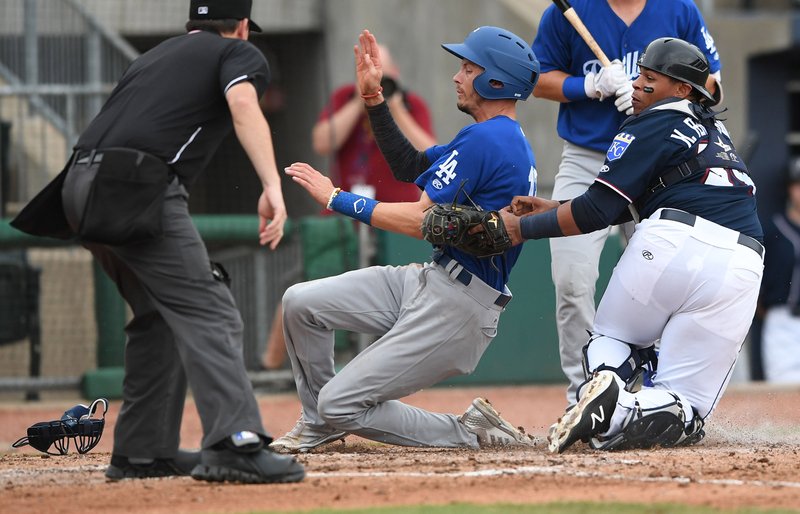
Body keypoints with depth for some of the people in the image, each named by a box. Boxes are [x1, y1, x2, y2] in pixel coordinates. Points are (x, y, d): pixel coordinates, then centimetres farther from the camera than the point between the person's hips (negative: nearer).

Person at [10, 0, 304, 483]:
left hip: (79, 186, 7)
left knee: (158, 316, 21)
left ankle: (142, 450, 19)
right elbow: (243, 105, -10)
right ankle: (235, 444, -28)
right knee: (207, 313, -12)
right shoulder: (239, 53, 12)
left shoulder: (156, 55, 32)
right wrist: (272, 186, -22)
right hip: (136, 188, -7)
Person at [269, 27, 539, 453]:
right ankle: (318, 423, 22)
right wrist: (373, 98, 15)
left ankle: (471, 433, -2)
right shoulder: (509, 141, 14)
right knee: (301, 302, 6)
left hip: (455, 308, -10)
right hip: (429, 283, 10)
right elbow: (411, 168, 23)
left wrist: (336, 199, -13)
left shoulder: (485, 139, -18)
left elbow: (421, 221, -21)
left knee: (341, 405, -10)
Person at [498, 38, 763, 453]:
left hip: (670, 245, -5)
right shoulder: (717, 133, 31)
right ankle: (619, 418, -27)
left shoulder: (655, 123, 7)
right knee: (684, 410, 7)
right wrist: (555, 209, 30)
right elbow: (626, 203, 31)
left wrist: (524, 227, 10)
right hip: (741, 271, 5)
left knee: (610, 339, 22)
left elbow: (599, 211, 1)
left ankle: (606, 388, -14)